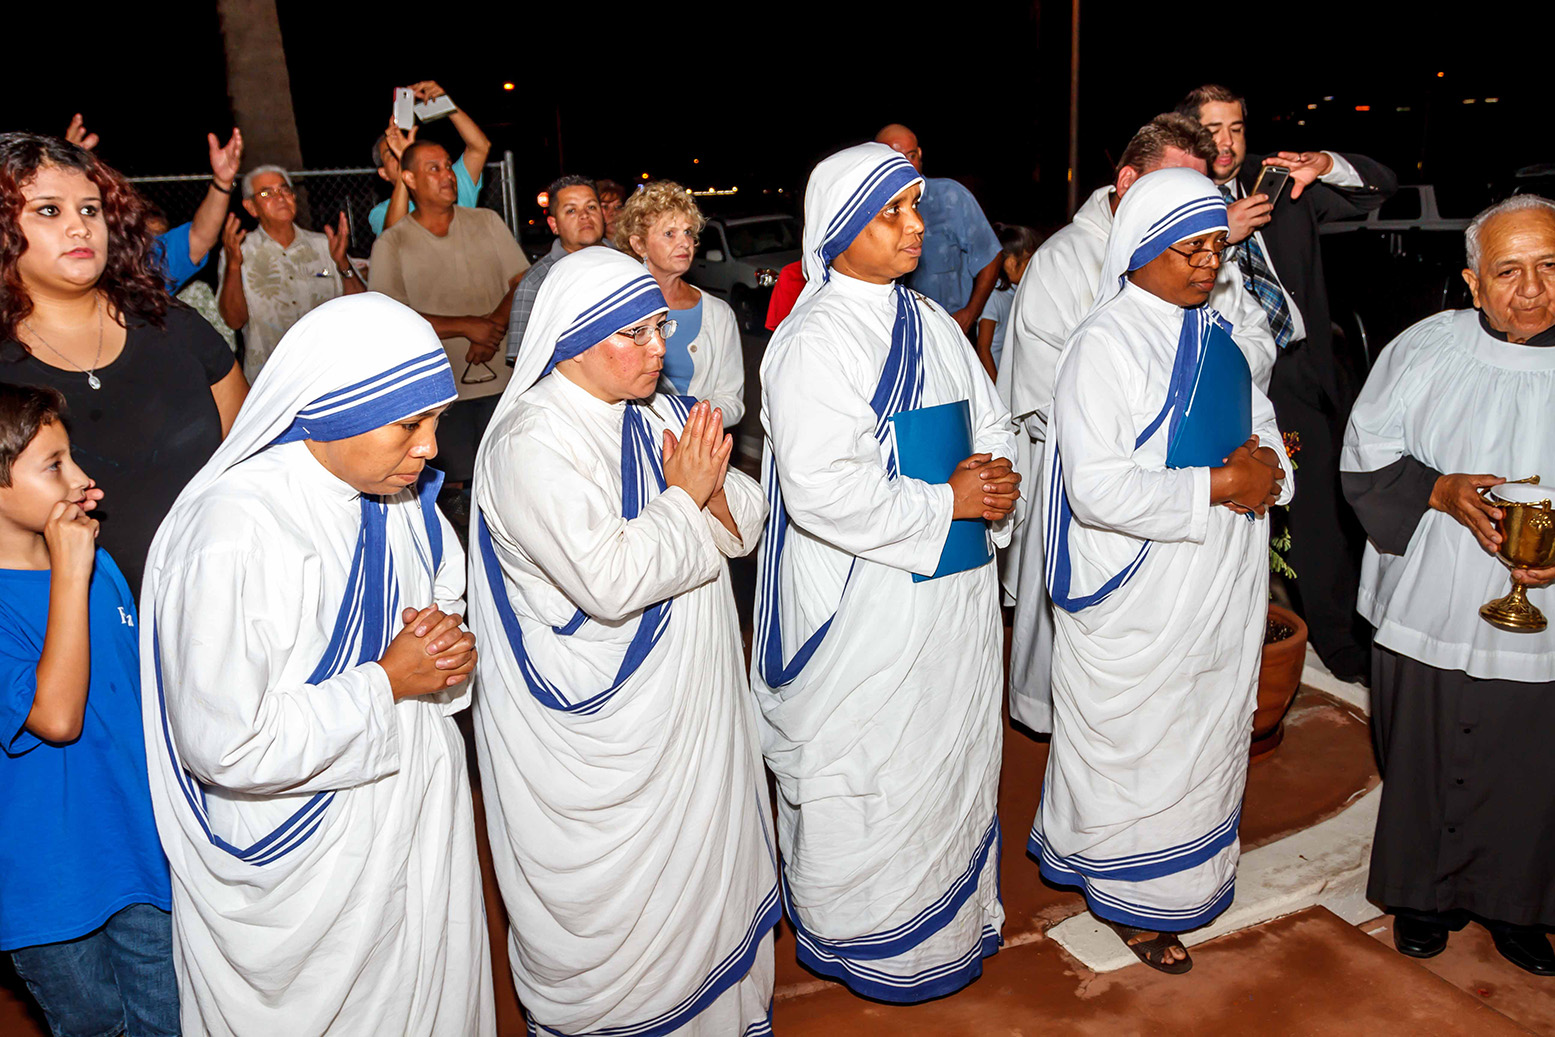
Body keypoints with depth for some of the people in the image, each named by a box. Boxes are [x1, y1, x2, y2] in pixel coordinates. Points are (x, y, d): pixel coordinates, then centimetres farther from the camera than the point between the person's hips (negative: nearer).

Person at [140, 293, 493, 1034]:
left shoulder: (401, 496, -4)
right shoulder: (234, 536, -28)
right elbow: (223, 746, -27)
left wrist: (446, 643, -12)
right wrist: (386, 682, -22)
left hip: (422, 820, 7)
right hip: (303, 858, -6)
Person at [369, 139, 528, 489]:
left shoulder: (487, 222, 13)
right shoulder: (390, 244, 4)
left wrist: (493, 329, -12)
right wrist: (467, 326, -14)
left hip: (502, 379, 2)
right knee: (456, 486, -3)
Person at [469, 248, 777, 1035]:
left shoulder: (654, 410, 5)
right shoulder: (533, 445, -21)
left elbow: (746, 514, 5)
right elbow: (610, 579, -31)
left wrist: (713, 489, -17)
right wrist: (684, 497, -18)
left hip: (688, 698, 8)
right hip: (602, 727, -8)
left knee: (701, 860, 23)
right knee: (616, 896, 10)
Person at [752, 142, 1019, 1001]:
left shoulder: (930, 323, 10)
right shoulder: (812, 342, -16)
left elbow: (991, 424, 18)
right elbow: (821, 491, -25)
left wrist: (995, 474, -5)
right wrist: (947, 501, -17)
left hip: (952, 591, 8)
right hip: (862, 603, -8)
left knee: (951, 759, 21)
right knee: (864, 776, 7)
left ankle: (952, 915, 43)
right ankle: (863, 935, 31)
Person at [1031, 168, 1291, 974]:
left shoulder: (1215, 331, 8)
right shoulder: (1105, 345, -18)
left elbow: (1260, 420, 18)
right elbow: (1098, 489, -26)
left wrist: (1267, 472, -6)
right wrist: (1218, 485, -21)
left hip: (1223, 588, 8)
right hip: (1139, 598, -8)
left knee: (1208, 734, 22)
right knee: (1135, 747, 8)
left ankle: (1192, 875, 44)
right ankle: (1128, 896, 30)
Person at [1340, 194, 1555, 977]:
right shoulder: (1423, 350, -3)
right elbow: (1365, 458, 0)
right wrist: (1441, 491, -17)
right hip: (1427, 613, 0)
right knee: (1421, 766, 14)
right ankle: (1424, 893, 37)